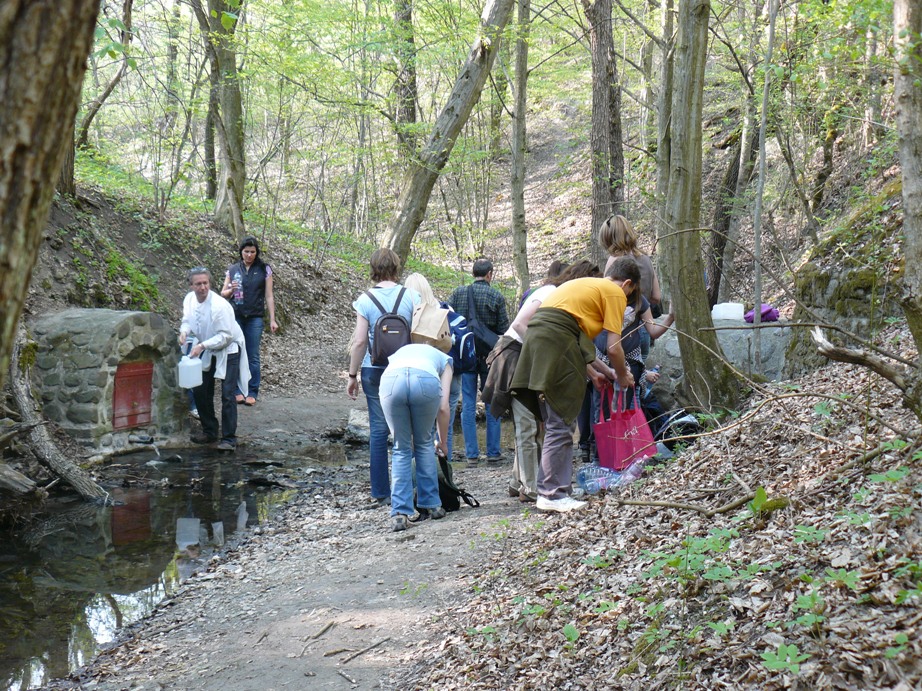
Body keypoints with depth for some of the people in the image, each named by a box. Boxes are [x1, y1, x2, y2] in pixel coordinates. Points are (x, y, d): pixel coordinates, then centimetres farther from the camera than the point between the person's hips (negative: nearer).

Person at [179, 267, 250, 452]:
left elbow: (225, 336, -26)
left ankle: (229, 439, -3)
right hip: (207, 351, 7)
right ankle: (209, 431, 26)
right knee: (200, 391, 10)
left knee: (227, 395, -10)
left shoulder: (219, 305, -29)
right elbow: (187, 320, 8)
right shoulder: (189, 299, -8)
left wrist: (202, 345, -33)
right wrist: (184, 332, -14)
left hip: (228, 350, -7)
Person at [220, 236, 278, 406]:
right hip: (235, 317, 2)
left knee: (253, 356, 1)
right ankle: (238, 390, 11)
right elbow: (223, 294, 11)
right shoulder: (233, 269, 8)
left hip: (255, 318, -1)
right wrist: (230, 290, -12)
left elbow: (269, 296, 4)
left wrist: (272, 320, -1)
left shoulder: (264, 269, 4)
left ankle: (252, 392, 8)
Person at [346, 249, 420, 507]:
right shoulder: (411, 296, -3)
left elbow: (360, 342, -5)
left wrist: (352, 375, 4)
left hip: (374, 370, 0)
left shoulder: (365, 300, -3)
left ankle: (381, 492, 10)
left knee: (378, 429, 6)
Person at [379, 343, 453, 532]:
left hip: (391, 380, 1)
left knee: (401, 450, 16)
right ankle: (431, 505, 28)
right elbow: (443, 408, 24)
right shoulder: (443, 359, 36)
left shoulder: (399, 353, 43)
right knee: (424, 444, 22)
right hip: (426, 381, -1)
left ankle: (400, 513, 8)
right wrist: (442, 442, 37)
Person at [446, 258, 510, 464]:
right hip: (489, 355, -2)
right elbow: (504, 329, -6)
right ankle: (493, 452, 10)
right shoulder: (496, 296, -6)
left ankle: (471, 453, 7)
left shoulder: (458, 293, 1)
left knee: (468, 404, 6)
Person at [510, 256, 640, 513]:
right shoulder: (615, 293, 4)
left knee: (556, 424, 13)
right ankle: (552, 495, -5)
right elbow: (614, 347, -1)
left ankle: (552, 490, 17)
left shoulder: (586, 285, 30)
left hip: (535, 341, 9)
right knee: (560, 426, -6)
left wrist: (594, 372, 34)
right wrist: (622, 376, 16)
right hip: (555, 345, -9)